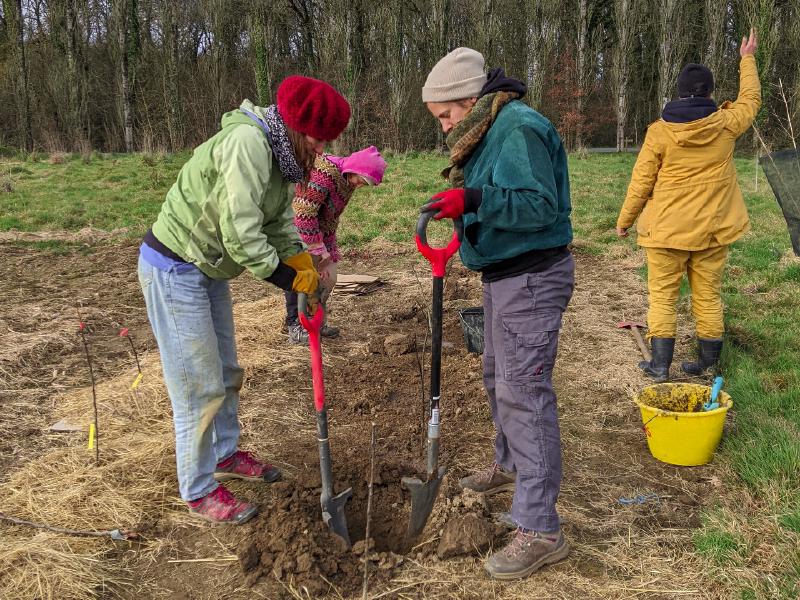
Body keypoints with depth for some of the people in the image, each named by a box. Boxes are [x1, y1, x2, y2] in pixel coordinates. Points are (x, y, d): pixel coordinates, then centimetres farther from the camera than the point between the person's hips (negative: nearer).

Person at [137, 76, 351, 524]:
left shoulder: (283, 154, 3)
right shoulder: (247, 143, -27)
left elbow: (280, 222, 5)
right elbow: (240, 232, -30)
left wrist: (301, 261, -12)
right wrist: (288, 279, -21)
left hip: (209, 269, 10)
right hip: (174, 270, -9)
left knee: (226, 372, 19)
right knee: (199, 385, -2)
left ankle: (225, 455, 40)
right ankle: (199, 491, 15)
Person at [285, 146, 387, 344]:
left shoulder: (348, 181, 2)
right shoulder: (324, 172, -28)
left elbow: (332, 217, 8)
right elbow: (304, 215, -30)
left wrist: (327, 252, 4)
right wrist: (320, 252, -24)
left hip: (318, 231, 9)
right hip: (297, 230, -9)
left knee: (327, 277, 8)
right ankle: (296, 327, -1)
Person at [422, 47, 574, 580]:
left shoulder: (520, 128, -18)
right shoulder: (490, 131, 15)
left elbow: (541, 205, -27)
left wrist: (474, 198, -34)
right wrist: (464, 203, 8)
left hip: (531, 279, -11)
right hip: (505, 275, 11)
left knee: (524, 393, -11)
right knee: (499, 378, 22)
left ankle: (541, 530, -3)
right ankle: (511, 466, 45)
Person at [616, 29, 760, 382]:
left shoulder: (660, 131, -9)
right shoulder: (725, 124, -2)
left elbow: (641, 182, -5)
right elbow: (751, 99, 21)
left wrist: (624, 221, 7)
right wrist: (747, 59, 35)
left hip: (667, 229, -3)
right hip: (712, 228, 3)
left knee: (662, 295, 5)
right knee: (708, 296, 11)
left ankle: (660, 364, 5)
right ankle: (708, 363, 20)